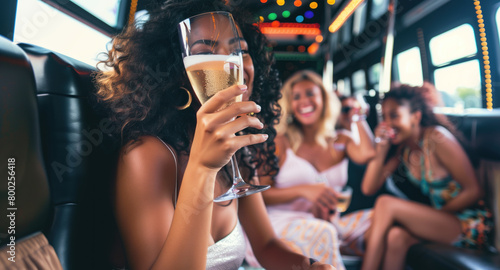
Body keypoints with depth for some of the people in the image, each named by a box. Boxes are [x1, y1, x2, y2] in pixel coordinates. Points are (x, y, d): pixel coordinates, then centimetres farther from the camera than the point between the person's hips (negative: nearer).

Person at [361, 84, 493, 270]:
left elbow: (473, 191, -13)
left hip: (469, 225, -5)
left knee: (385, 204, -23)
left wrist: (433, 214, -14)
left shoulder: (436, 138, -16)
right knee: (396, 237, -28)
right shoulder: (400, 148, 3)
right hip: (439, 220, 5)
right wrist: (381, 150, -12)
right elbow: (368, 189, -3)